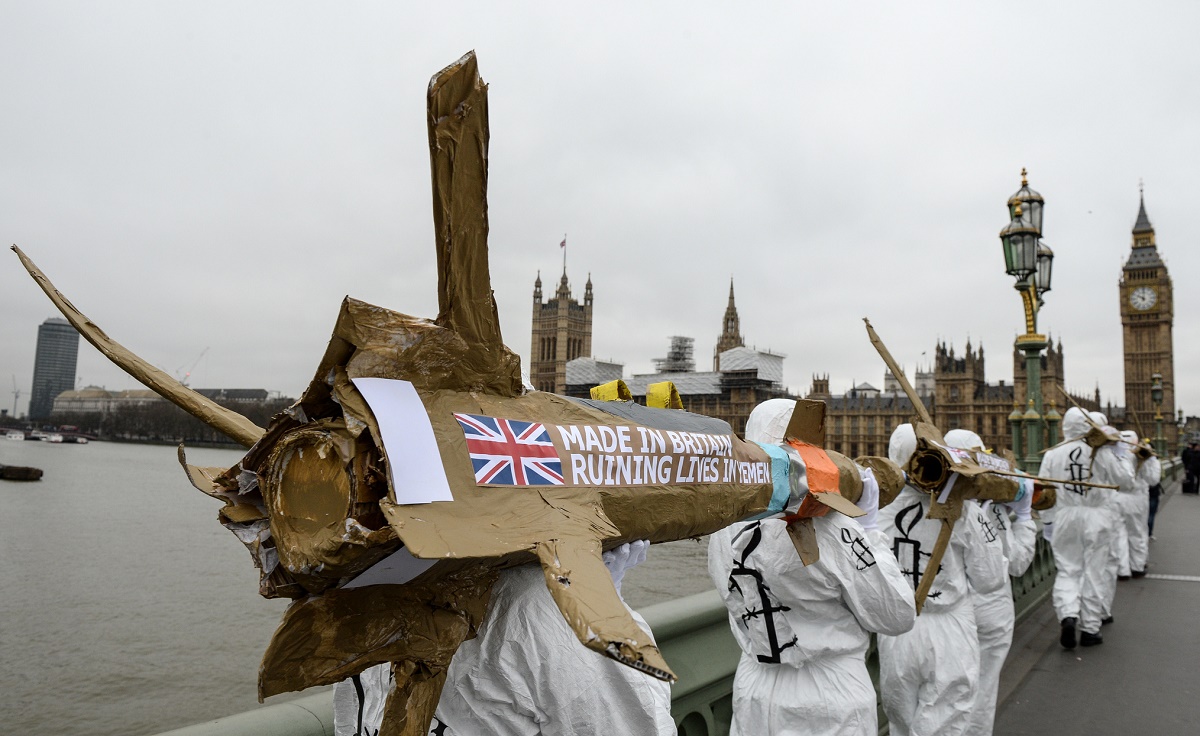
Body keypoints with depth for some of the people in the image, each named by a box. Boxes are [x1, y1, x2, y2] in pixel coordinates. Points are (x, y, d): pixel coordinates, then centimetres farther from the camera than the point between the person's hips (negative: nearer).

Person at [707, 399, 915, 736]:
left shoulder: (723, 532, -8)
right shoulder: (832, 529, -23)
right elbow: (898, 616, -12)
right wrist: (869, 526, -6)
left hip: (754, 694, 5)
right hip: (831, 701, -4)